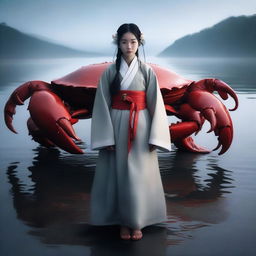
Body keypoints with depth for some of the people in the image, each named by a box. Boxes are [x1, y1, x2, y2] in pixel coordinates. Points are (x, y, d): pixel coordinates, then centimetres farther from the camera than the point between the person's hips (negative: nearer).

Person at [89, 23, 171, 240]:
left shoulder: (147, 71, 1)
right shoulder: (110, 72, 1)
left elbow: (156, 105, -1)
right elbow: (102, 105, -1)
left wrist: (155, 137, -7)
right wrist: (106, 137, -8)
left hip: (140, 127, 0)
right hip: (117, 126, 0)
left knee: (139, 175, 1)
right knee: (119, 173, 4)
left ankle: (137, 222, 15)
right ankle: (123, 221, 16)